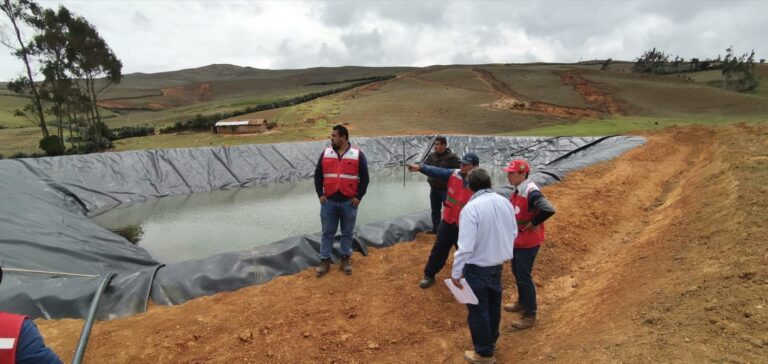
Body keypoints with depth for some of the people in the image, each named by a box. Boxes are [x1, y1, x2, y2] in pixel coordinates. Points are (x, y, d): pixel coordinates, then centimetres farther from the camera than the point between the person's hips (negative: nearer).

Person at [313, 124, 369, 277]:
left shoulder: (358, 155, -3)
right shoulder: (325, 153, 4)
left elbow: (364, 177, -2)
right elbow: (318, 175, 8)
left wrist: (359, 197, -7)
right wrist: (320, 194, -1)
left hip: (349, 202, -2)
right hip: (329, 201, 2)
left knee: (347, 233, 10)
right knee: (327, 233, 8)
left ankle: (345, 260, 24)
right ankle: (325, 261, 18)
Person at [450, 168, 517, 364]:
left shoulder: (471, 208, -26)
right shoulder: (504, 202, -5)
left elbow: (465, 246, -27)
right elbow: (513, 233, 7)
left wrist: (455, 273, -17)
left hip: (477, 267, -7)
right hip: (498, 263, 7)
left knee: (478, 310, 11)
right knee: (493, 304, 25)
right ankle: (491, 340, 46)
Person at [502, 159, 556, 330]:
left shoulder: (531, 192, -26)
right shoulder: (517, 190, 3)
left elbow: (549, 210, -37)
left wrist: (532, 224, -24)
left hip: (528, 242, -9)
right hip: (517, 239, 9)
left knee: (524, 277, 1)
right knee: (517, 273, 23)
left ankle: (530, 315, 16)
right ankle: (522, 302, 43)